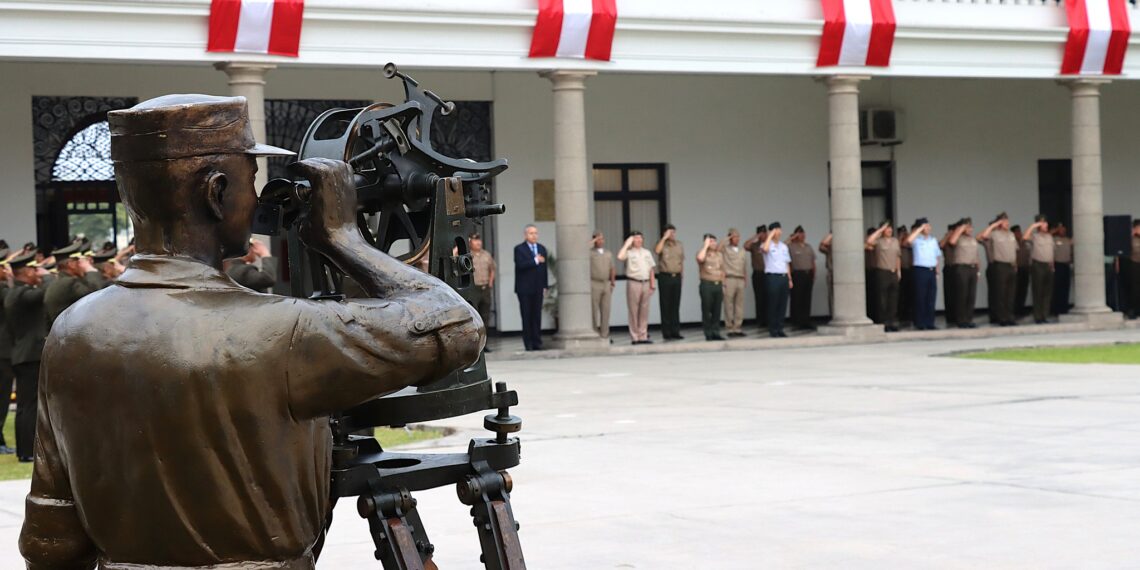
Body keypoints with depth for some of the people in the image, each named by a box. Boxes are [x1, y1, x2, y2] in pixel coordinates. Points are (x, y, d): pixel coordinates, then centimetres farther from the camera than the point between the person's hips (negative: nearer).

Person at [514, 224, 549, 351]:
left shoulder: (542, 248, 14)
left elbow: (544, 268, 14)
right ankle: (528, 344, 1)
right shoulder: (519, 249, -2)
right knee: (527, 317, -2)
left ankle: (537, 343, 6)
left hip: (538, 288, 4)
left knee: (537, 316, 3)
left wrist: (545, 285, 9)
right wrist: (535, 261, -19)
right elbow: (521, 265, -17)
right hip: (525, 289, -4)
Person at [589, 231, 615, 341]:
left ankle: (604, 334, 7)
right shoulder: (590, 253, 2)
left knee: (605, 311, 3)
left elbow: (612, 270, 20)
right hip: (594, 284, -5)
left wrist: (612, 282, 9)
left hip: (606, 284, 5)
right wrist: (593, 241, -9)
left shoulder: (608, 254, 18)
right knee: (594, 311, -4)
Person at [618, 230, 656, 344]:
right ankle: (635, 337, 1)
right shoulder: (629, 252, -1)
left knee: (644, 311, 6)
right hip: (633, 283, -5)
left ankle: (643, 336, 11)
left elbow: (651, 269, 17)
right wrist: (627, 244, -14)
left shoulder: (647, 252, 15)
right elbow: (620, 257, -23)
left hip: (645, 283, 5)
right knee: (633, 311, -2)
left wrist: (653, 284, 10)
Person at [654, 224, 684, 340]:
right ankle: (666, 332, 1)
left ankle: (675, 331, 10)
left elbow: (682, 260, 18)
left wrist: (682, 274, 13)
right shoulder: (662, 244, 1)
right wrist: (664, 238, -18)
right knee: (665, 306, -2)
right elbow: (657, 250, -22)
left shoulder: (679, 245, 13)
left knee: (676, 305, 6)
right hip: (665, 277, -4)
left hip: (676, 276, 4)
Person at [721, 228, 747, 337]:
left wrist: (745, 279, 12)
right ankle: (729, 328, -1)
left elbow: (744, 265, 20)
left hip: (741, 279, 5)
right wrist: (727, 239, -11)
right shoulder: (725, 248, 4)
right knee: (729, 305, -4)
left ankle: (738, 328, 7)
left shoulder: (742, 250, 19)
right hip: (729, 279, -5)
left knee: (739, 305, 3)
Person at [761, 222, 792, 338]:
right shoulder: (768, 245, -2)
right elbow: (765, 248, -29)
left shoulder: (784, 246, 17)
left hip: (784, 276, 6)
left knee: (783, 304, 6)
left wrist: (790, 279, 15)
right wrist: (771, 235, -17)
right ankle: (773, 330, 1)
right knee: (773, 304, -4)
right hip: (773, 276, -6)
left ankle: (780, 328, 12)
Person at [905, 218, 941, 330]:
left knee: (931, 298, 5)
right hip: (920, 270, -5)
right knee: (920, 298, -4)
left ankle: (929, 323, 11)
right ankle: (920, 323, 1)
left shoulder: (933, 240, 15)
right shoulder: (916, 240, -3)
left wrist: (937, 272, 14)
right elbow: (909, 240, -27)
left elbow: (937, 257, 19)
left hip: (932, 270, 5)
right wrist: (919, 229, -17)